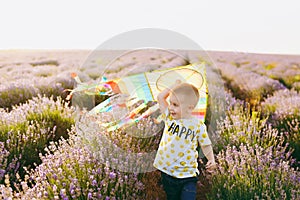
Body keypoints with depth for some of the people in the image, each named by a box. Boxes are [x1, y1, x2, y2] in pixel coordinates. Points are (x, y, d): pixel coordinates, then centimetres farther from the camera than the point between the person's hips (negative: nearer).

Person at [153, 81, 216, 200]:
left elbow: (206, 145, 0)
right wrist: (175, 86, 2)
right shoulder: (169, 117, 0)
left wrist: (211, 160, -14)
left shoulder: (198, 125, -9)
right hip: (167, 172, 4)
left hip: (187, 174, -3)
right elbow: (160, 97, -1)